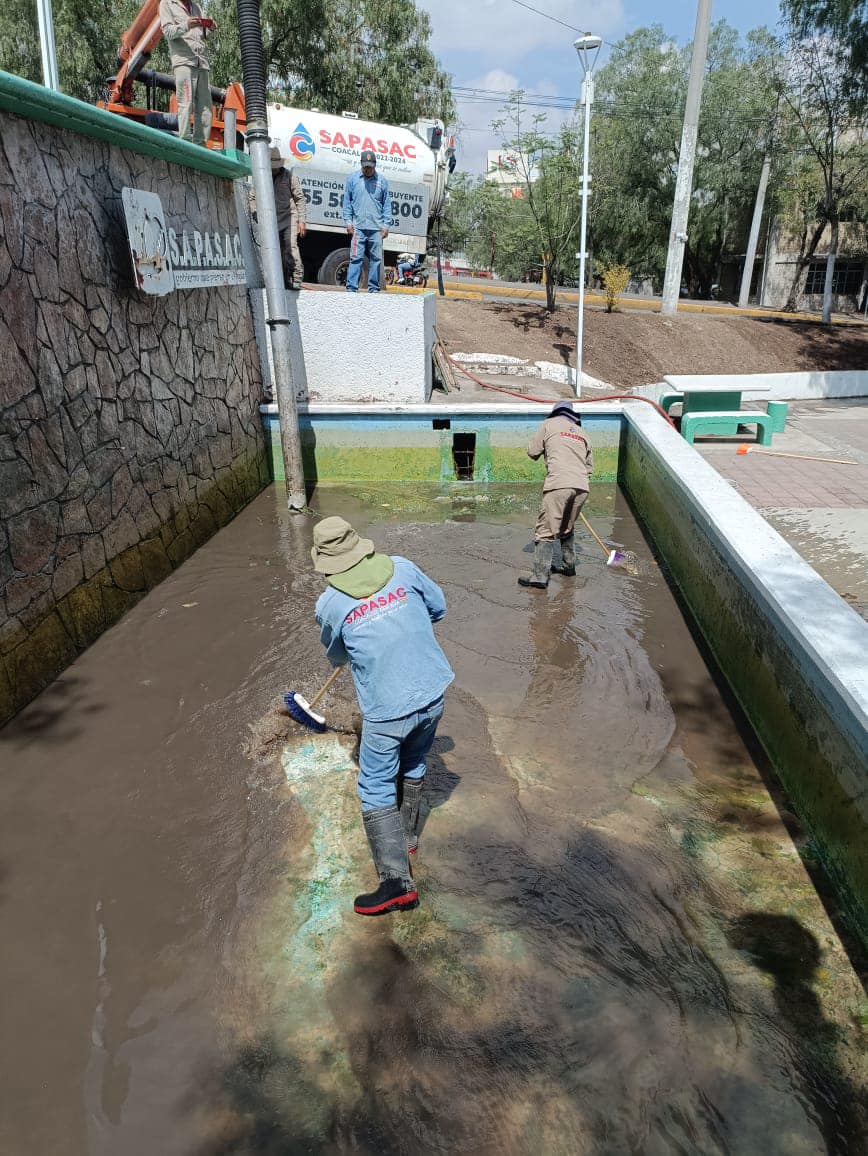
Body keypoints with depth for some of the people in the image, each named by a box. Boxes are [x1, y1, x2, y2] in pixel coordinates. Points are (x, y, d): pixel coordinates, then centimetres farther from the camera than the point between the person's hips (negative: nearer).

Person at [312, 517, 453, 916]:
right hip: (432, 694, 5)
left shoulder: (328, 604, -8)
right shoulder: (403, 568, -3)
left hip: (386, 711, -4)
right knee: (413, 766, 26)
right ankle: (406, 836, 45)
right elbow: (438, 606, 13)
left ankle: (397, 882, 8)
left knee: (376, 789, 10)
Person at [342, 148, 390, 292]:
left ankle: (373, 287, 11)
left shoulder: (382, 181, 9)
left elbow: (386, 205, 11)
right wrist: (348, 221, 0)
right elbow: (347, 202, 9)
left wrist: (385, 225, 3)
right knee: (356, 257, -8)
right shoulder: (352, 179, 7)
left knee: (376, 258, 3)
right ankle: (351, 287, -8)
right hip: (358, 227, -2)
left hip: (377, 228, 2)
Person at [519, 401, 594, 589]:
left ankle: (540, 576, -7)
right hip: (582, 488, 6)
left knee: (546, 531, -4)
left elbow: (532, 452, 9)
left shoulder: (549, 424, 12)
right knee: (567, 528, 23)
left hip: (559, 485, -6)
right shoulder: (581, 432, 26)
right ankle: (569, 566, 32)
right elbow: (589, 467, 24)